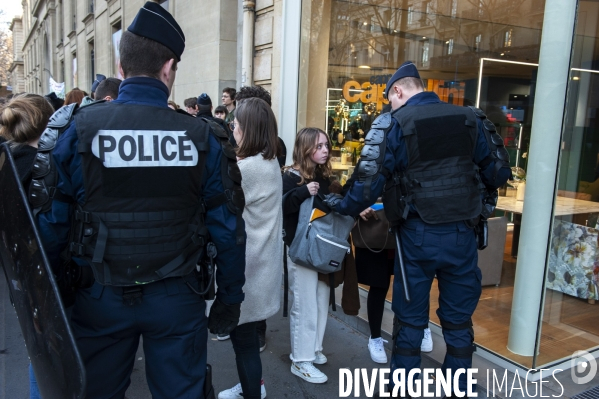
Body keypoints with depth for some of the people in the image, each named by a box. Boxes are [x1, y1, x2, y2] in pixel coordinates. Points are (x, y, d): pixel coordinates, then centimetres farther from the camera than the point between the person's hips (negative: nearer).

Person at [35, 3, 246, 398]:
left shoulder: (79, 130, -9)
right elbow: (228, 231, -4)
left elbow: (50, 224, -8)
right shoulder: (202, 137, -7)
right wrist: (229, 300, 8)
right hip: (177, 298, 0)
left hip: (100, 299, 1)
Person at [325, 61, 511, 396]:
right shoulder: (471, 119, 3)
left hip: (418, 234, -3)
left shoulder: (395, 123, -7)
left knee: (410, 321, 13)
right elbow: (499, 174, 6)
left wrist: (343, 205, 1)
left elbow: (371, 182, -15)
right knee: (459, 321, 17)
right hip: (463, 233, 3)